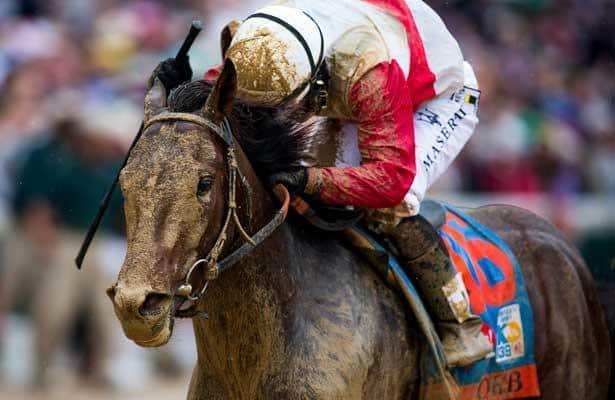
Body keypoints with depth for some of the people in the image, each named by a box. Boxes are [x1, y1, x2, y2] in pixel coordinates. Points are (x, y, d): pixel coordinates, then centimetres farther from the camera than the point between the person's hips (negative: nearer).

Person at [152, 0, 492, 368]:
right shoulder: (265, 43, -28)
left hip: (442, 99, -7)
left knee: (393, 209, -27)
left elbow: (392, 177, -49)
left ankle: (462, 326, -15)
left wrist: (312, 181, -62)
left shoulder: (371, 70, -47)